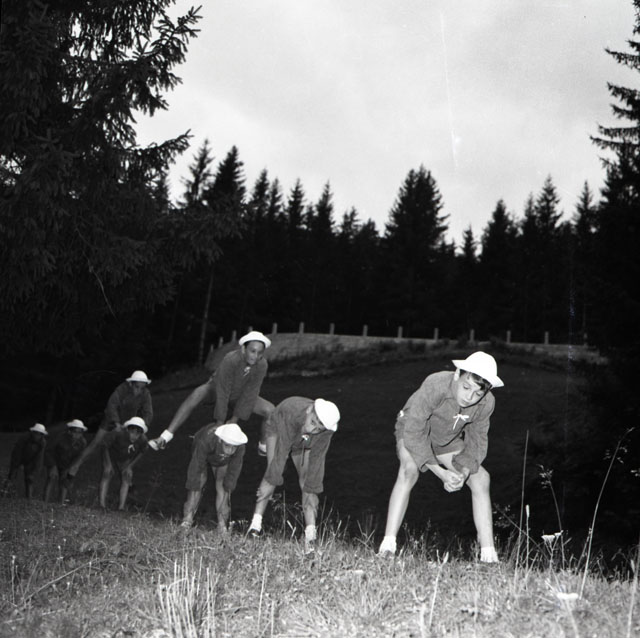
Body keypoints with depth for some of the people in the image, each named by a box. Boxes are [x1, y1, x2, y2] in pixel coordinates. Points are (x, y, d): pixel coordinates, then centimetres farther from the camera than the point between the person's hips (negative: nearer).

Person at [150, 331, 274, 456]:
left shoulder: (262, 365, -30)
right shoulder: (230, 360, -41)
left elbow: (250, 394, -26)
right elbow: (222, 392, -38)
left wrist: (234, 420, -25)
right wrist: (219, 423, -34)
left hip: (239, 396, 3)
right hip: (217, 388, -3)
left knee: (271, 410, -16)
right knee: (197, 394, -37)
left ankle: (264, 447, 11)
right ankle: (164, 439, -42)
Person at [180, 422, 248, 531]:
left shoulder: (240, 448, -39)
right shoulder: (206, 441, -48)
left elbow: (234, 471, -24)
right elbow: (196, 468, -40)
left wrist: (228, 488, -18)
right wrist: (193, 488, -37)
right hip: (204, 453, -1)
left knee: (222, 486, -11)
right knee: (199, 480, -17)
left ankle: (222, 523, -9)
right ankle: (188, 517, -12)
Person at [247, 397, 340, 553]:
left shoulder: (326, 431, -34)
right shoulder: (291, 411, -45)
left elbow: (316, 459, -26)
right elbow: (282, 449, -39)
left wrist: (311, 489, -23)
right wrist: (274, 478, -34)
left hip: (304, 444, 2)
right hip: (278, 430, -2)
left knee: (307, 480, -12)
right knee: (274, 469, -24)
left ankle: (310, 533, -18)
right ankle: (256, 521, -24)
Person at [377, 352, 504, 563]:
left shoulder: (486, 404, -25)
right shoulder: (435, 386, -41)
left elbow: (477, 442, -11)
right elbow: (413, 433, -36)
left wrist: (464, 472, -30)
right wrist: (440, 472, -40)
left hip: (448, 441, 5)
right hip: (413, 431, -4)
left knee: (480, 478, -10)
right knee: (409, 469, -32)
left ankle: (488, 554, -4)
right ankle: (388, 544, -32)